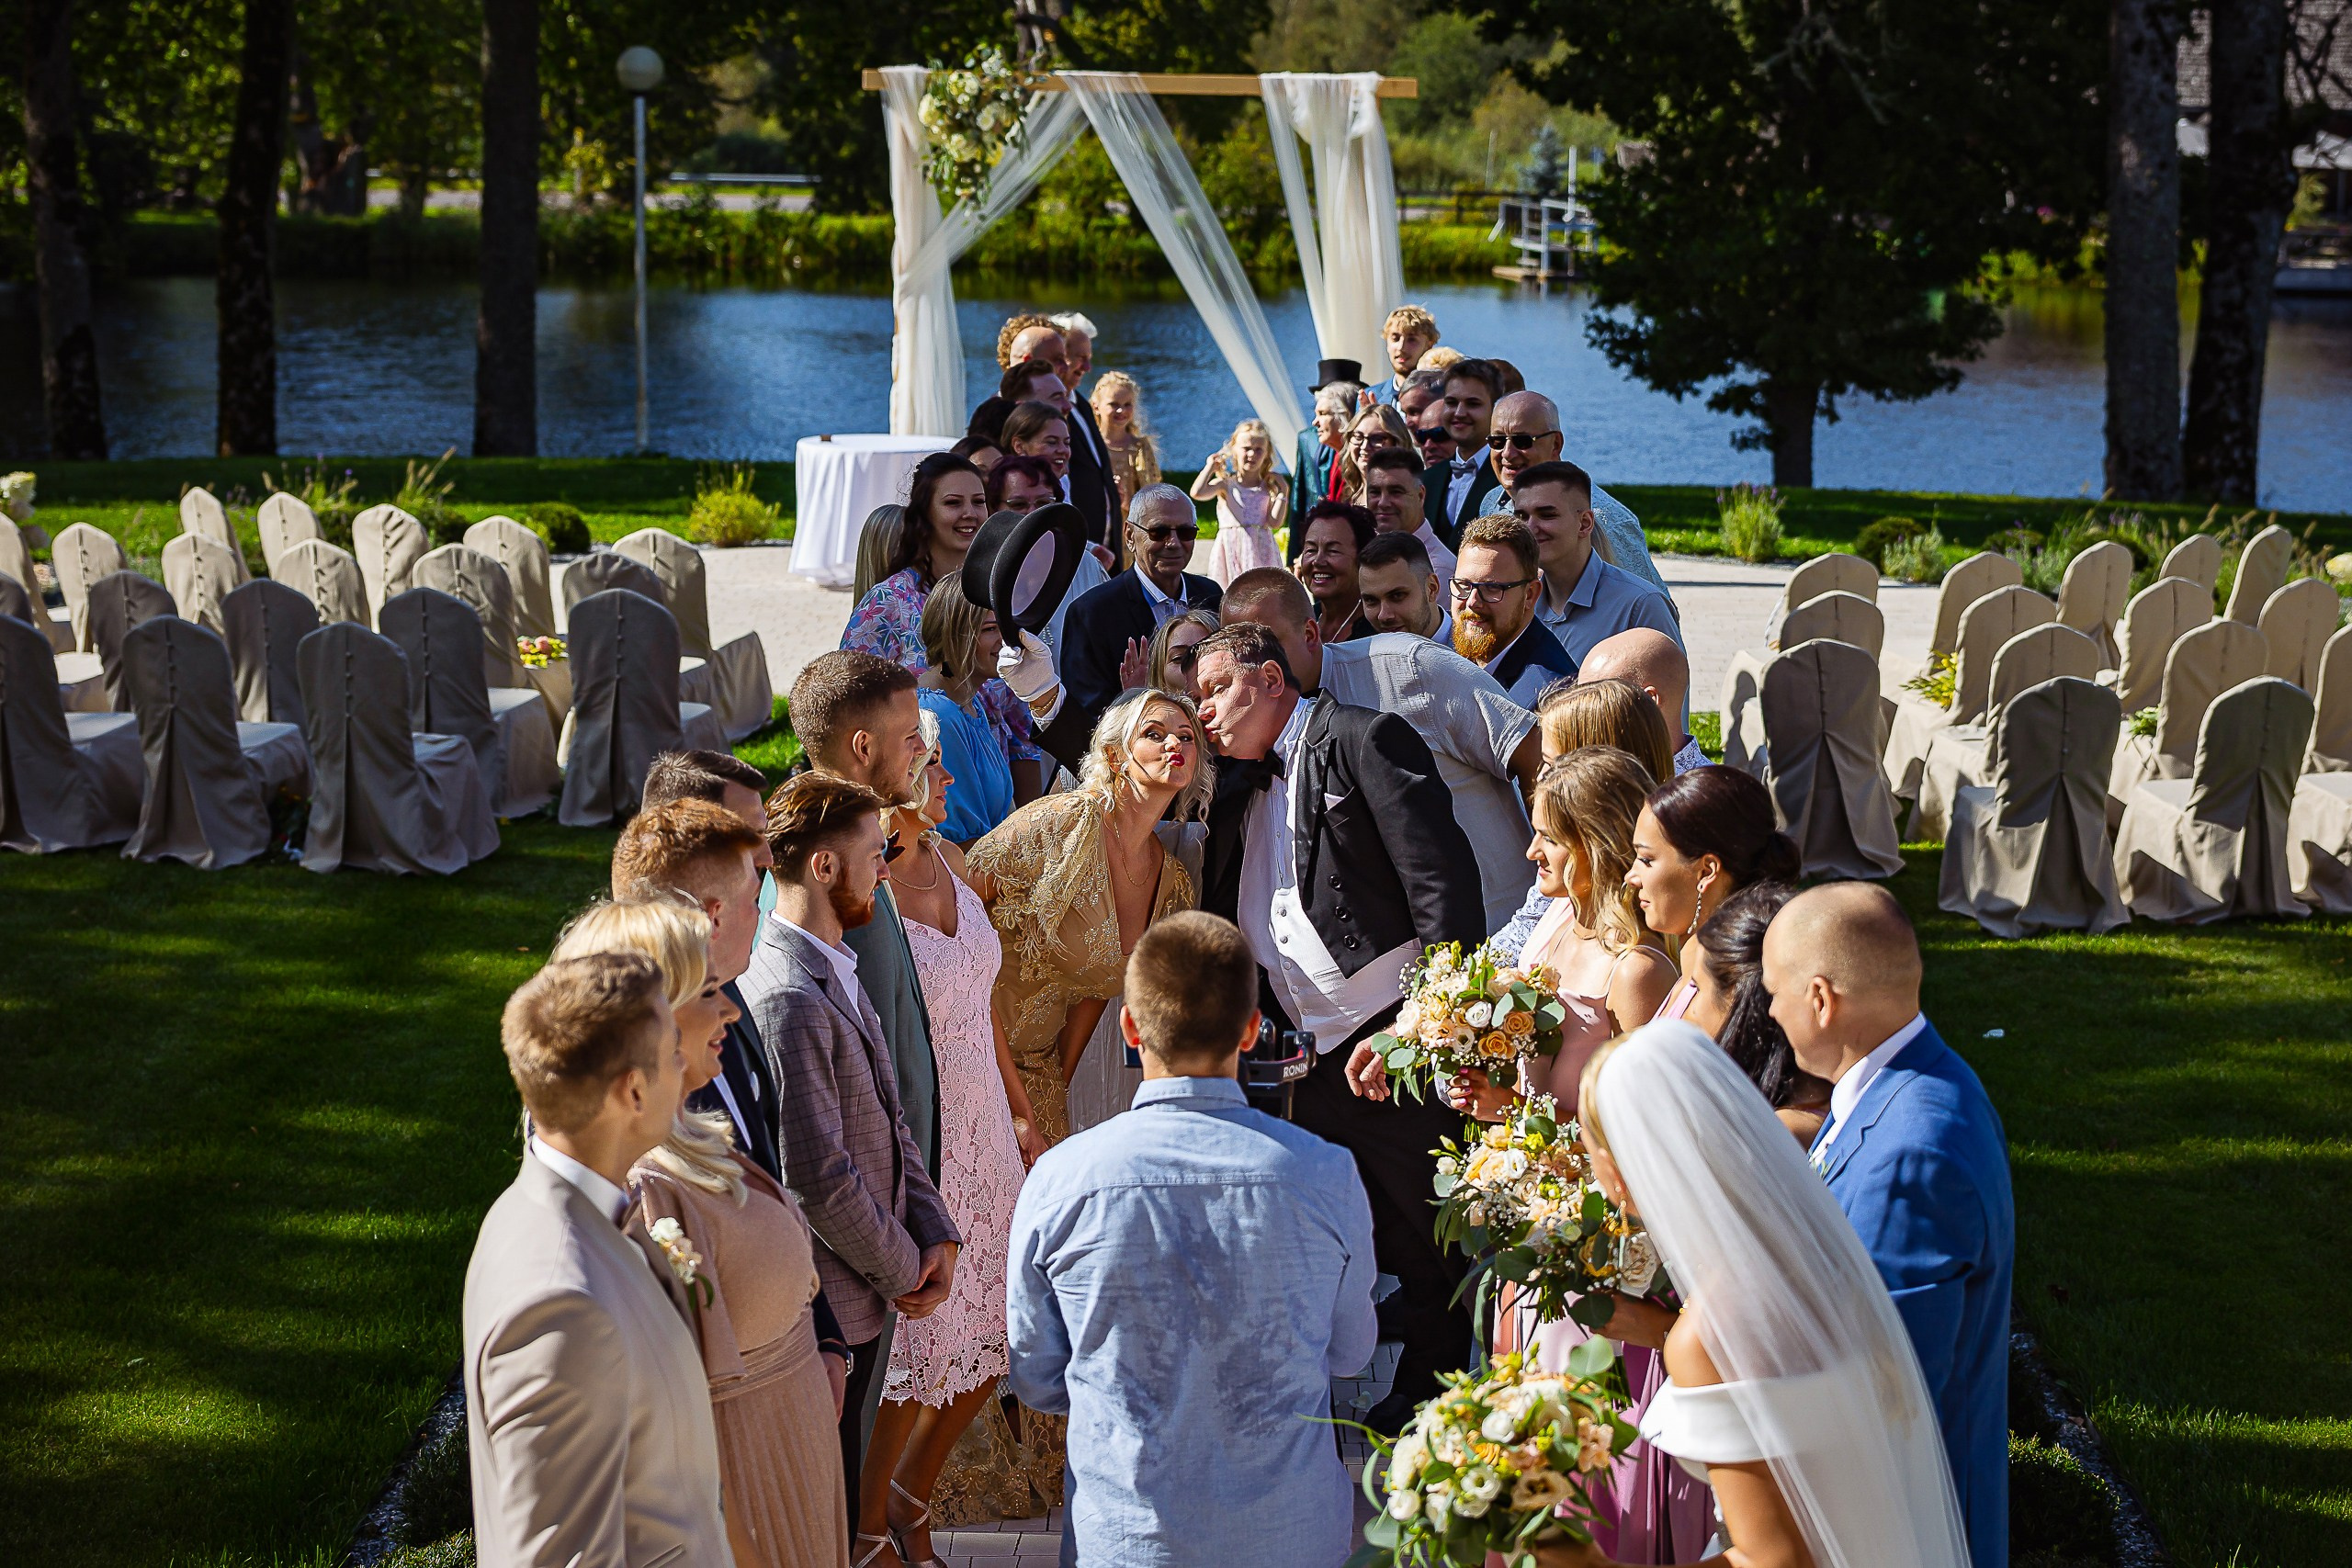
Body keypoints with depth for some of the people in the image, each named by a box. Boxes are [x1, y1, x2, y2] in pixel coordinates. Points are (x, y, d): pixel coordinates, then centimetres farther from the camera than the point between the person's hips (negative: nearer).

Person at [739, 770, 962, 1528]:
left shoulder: (837, 971, 8)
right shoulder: (787, 999, -25)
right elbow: (819, 1177, -25)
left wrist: (935, 1235, 2)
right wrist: (903, 1271, -12)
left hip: (871, 1293, 9)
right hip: (827, 1307, -9)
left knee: (841, 1488, 20)